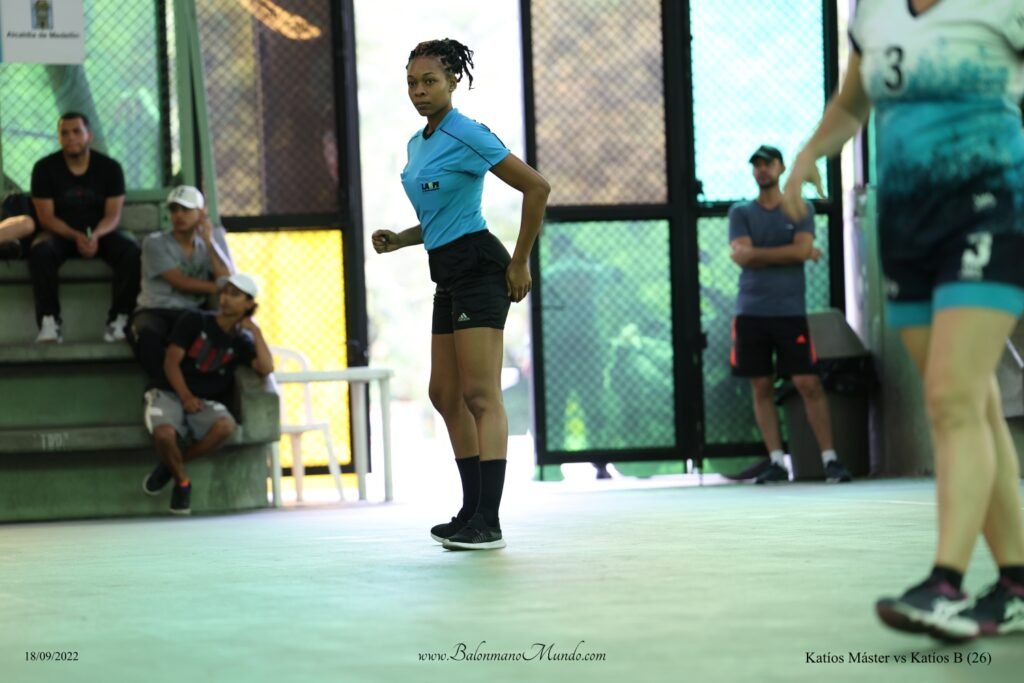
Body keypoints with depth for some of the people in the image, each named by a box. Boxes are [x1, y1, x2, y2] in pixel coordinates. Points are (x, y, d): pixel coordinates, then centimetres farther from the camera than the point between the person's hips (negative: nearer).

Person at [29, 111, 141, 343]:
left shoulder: (110, 167, -3)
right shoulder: (44, 168, -6)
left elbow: (113, 215, -7)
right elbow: (46, 218, -9)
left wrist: (95, 235, -30)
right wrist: (76, 237, -27)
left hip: (100, 233, 1)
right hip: (61, 234, -1)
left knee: (131, 252, -30)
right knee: (39, 251, -35)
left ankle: (118, 320, -28)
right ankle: (49, 322, -35)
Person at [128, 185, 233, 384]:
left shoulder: (206, 248, 19)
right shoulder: (155, 243, 8)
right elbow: (181, 282, -2)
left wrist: (209, 241, 3)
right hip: (154, 311, -2)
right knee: (147, 332, -41)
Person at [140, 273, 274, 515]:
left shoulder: (242, 341, 9)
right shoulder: (194, 321, 2)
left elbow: (266, 368, -8)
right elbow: (171, 362, -5)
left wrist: (255, 332, -7)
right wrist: (186, 397, -17)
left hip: (207, 403, 2)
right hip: (171, 394, -2)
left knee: (225, 425, -34)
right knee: (163, 433, -36)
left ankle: (170, 466, -12)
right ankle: (182, 482, -5)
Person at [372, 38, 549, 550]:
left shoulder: (467, 136, -12)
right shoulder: (417, 144, 14)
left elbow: (536, 187, -14)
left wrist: (519, 263, -11)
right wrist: (399, 240, 9)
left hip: (478, 268, -10)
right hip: (448, 276, 10)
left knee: (481, 396, -12)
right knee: (445, 396, 12)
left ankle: (488, 523, -13)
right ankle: (472, 510, 19)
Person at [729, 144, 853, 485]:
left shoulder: (800, 210, 8)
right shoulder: (740, 213, 10)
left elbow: (802, 249, -9)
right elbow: (742, 255, -6)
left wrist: (757, 253, -6)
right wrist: (795, 253, -6)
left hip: (790, 311, -2)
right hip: (751, 312, 2)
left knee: (808, 383, -7)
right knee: (761, 387, 1)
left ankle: (830, 458, -5)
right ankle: (776, 461, 5)